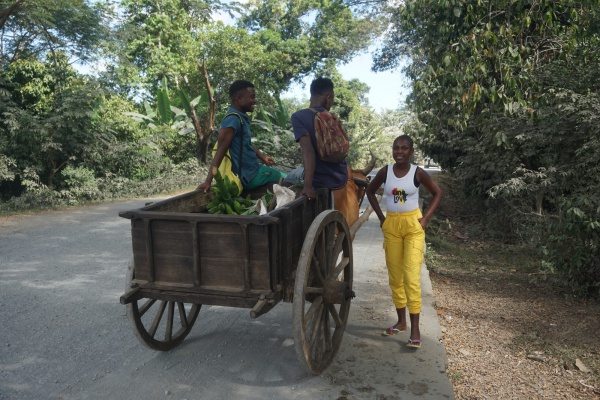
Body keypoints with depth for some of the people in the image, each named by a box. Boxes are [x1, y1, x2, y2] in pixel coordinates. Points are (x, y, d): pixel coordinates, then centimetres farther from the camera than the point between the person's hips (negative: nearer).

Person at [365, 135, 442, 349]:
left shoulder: (418, 172, -8)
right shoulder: (385, 172, -2)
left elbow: (437, 193, 3)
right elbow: (370, 191, 13)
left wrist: (425, 218, -6)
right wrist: (381, 217, 5)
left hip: (413, 224, -3)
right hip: (391, 225, 3)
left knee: (411, 276, -10)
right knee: (395, 276, 10)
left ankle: (415, 328, -4)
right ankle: (401, 321, 24)